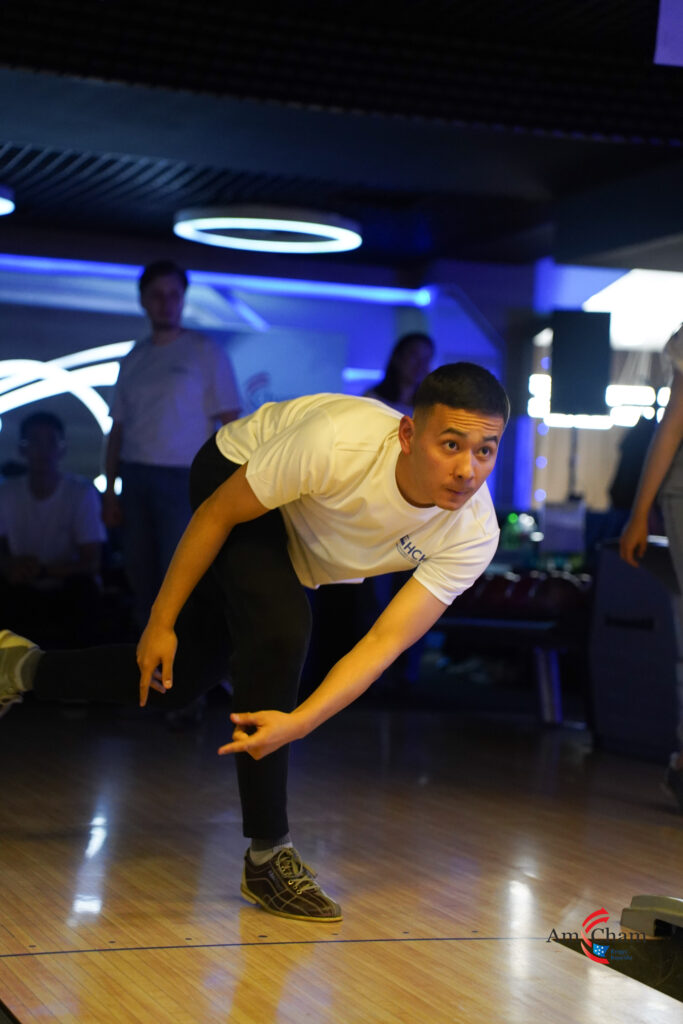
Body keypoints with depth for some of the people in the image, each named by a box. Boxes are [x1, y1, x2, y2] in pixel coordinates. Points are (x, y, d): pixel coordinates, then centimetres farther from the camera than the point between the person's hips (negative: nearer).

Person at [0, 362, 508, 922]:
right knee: (280, 632, -29)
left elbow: (387, 640, -33)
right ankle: (268, 855, -16)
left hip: (300, 550, 5)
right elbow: (218, 513, -27)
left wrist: (299, 722, -47)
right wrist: (161, 622, -21)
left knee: (180, 676, 10)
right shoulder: (340, 442, -43)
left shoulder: (472, 536, -31)